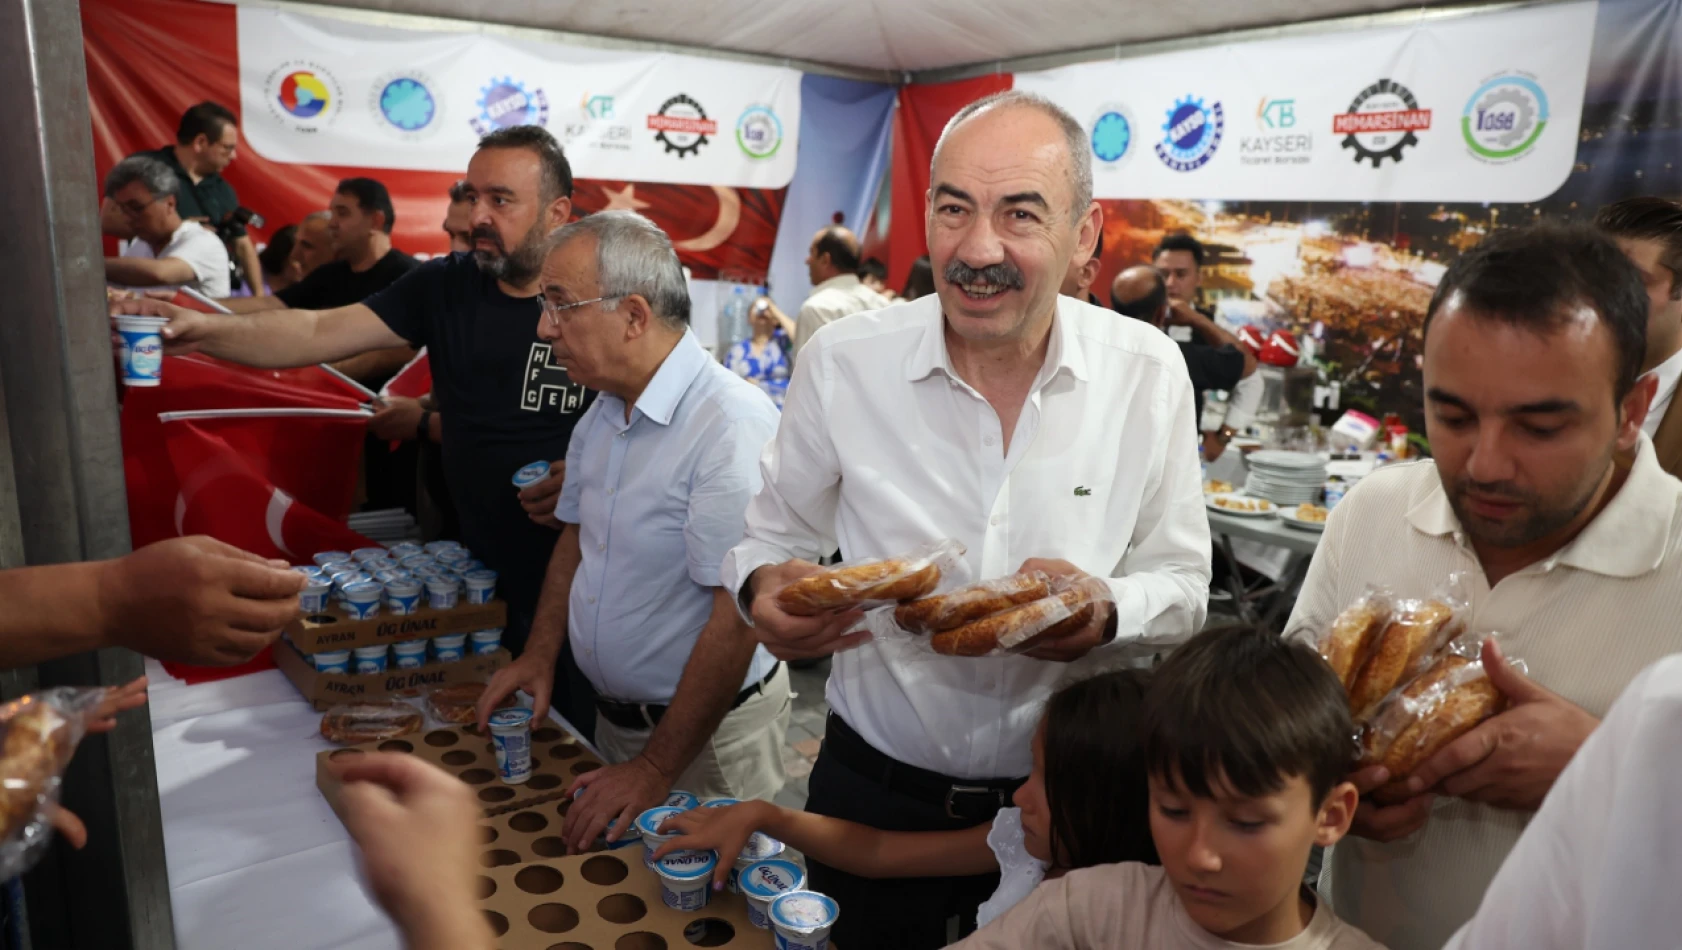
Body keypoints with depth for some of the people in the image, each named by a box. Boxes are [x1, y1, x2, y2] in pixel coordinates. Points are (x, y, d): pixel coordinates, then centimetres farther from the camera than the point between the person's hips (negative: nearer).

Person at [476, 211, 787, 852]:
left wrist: (655, 769, -23)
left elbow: (735, 618, -28)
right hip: (613, 718, 8)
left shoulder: (732, 426, -28)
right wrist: (540, 655, 4)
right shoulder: (601, 413, 3)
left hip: (708, 732, -8)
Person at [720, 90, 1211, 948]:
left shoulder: (1150, 373, -10)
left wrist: (1106, 614, -24)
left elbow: (1182, 584, -3)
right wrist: (765, 589, -22)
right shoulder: (841, 361, -12)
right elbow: (776, 536, 0)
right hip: (874, 787, 0)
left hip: (1068, 801, 1)